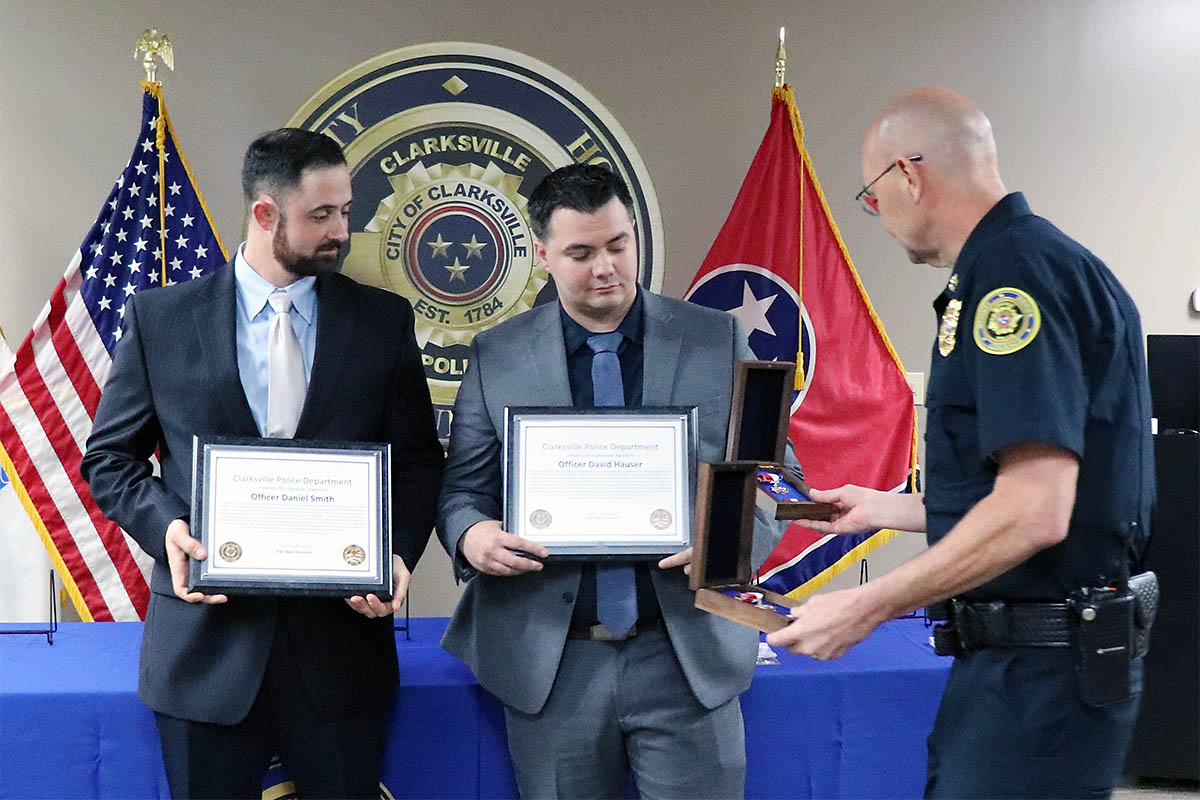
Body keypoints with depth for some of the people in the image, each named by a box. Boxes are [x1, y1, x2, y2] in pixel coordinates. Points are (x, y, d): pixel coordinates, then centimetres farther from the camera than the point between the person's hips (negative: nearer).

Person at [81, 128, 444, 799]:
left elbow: (419, 460, 8)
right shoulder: (161, 319, 2)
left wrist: (399, 552, -10)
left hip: (343, 630, 1)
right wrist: (166, 524, -12)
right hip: (208, 639, 0)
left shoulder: (384, 321, 5)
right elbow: (110, 456, 7)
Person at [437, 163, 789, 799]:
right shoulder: (496, 358, 5)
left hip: (689, 657, 0)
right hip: (551, 665, 1)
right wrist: (471, 536, -14)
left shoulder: (717, 340, 3)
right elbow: (462, 488, 9)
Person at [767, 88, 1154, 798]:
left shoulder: (1017, 269, -18)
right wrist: (884, 508, 29)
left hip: (1040, 672, -10)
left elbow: (1033, 514, -26)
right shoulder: (1029, 261, 15)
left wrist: (865, 608, -20)